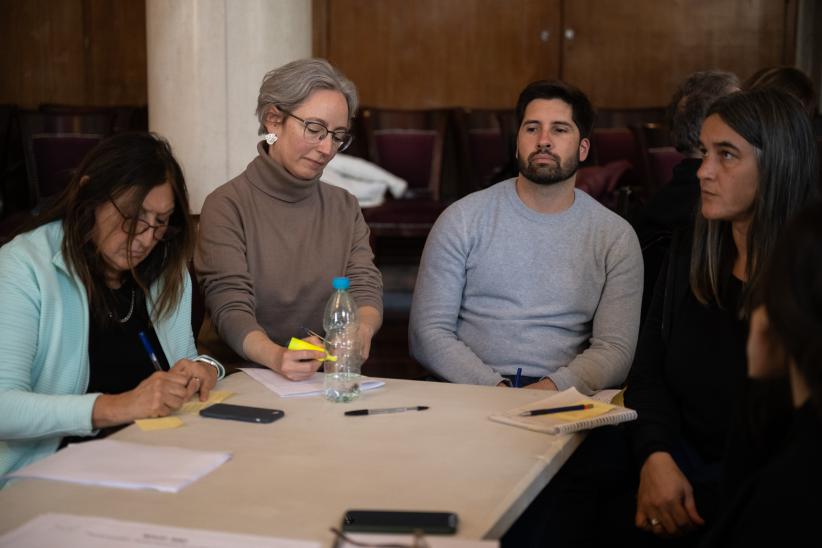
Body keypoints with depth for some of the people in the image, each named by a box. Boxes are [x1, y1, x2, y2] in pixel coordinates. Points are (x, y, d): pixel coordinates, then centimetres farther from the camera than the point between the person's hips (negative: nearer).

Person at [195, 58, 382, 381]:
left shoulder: (345, 207, 14)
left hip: (331, 378, 3)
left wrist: (362, 330, -21)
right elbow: (230, 310, -11)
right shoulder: (227, 206, -2)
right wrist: (275, 357, -32)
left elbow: (366, 288, 4)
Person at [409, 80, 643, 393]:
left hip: (560, 399, 1)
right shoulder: (463, 219, 5)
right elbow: (427, 332, 0)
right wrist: (494, 387, -15)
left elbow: (614, 349, 2)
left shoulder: (616, 237, 7)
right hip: (470, 395, -1)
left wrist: (553, 386, -17)